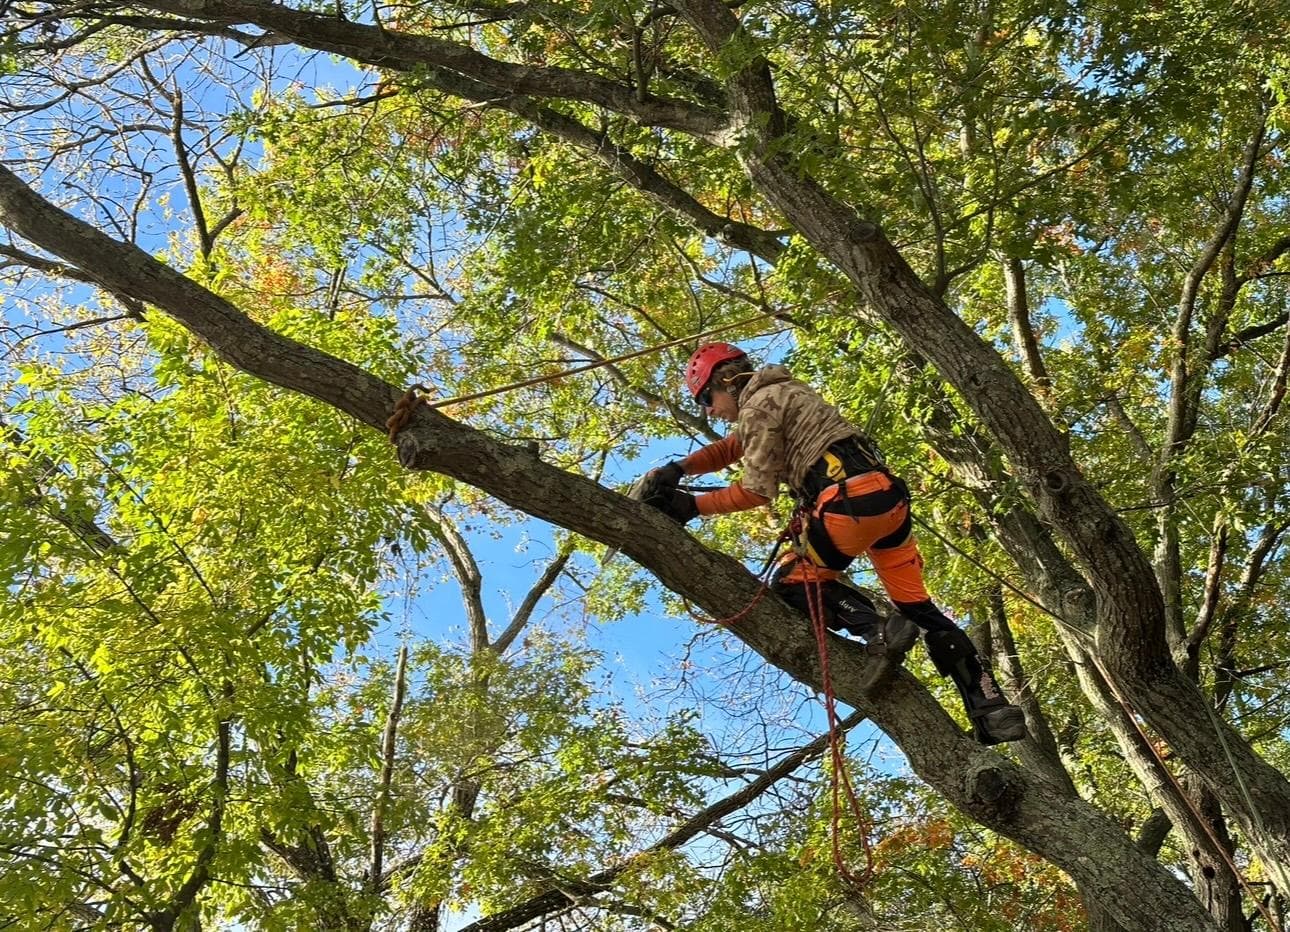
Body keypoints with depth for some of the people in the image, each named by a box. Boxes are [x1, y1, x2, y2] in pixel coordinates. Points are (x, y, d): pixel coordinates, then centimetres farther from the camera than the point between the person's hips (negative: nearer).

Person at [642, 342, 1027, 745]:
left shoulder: (758, 404, 0)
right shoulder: (783, 390, 29)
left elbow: (757, 489, -2)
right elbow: (730, 447, 34)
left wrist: (693, 506, 3)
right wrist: (677, 469, 21)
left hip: (850, 500, -9)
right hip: (889, 494, 9)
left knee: (791, 581, 10)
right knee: (918, 606, 13)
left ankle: (874, 628, -13)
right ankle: (992, 706, 5)